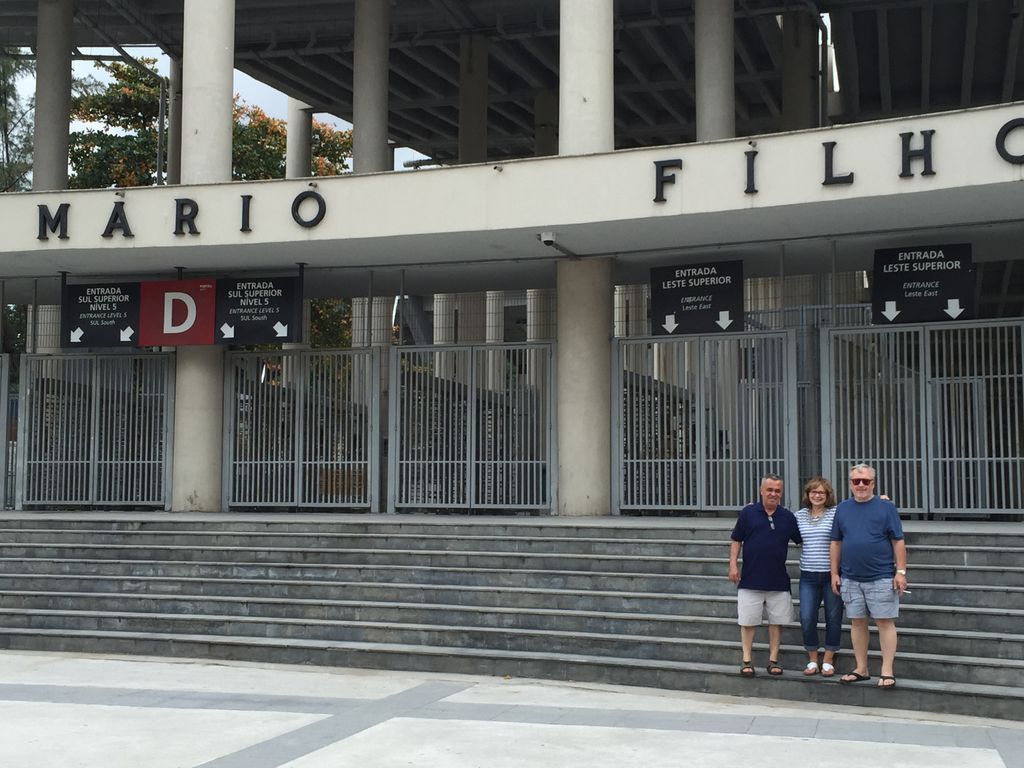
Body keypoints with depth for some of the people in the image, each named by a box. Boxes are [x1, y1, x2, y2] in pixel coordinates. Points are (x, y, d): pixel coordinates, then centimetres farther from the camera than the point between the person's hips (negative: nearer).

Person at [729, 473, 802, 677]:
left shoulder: (788, 517, 5)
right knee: (748, 622, 2)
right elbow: (736, 540, 4)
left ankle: (773, 661, 16)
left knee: (777, 622, 6)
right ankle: (747, 661, 10)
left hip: (779, 582, 2)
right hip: (750, 580, -2)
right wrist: (733, 564, -5)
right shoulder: (748, 513, 0)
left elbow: (802, 540, 13)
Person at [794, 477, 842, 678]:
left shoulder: (836, 513, -3)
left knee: (833, 618, 5)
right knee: (806, 619, 0)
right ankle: (812, 660, 16)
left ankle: (828, 660, 18)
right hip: (808, 576, 3)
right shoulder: (799, 515, 8)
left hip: (831, 574, -3)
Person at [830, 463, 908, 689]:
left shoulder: (886, 507, -1)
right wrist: (835, 573, 7)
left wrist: (901, 571, -9)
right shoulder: (842, 509, 9)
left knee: (885, 622, -2)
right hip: (851, 579, 4)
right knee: (857, 622, 9)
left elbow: (898, 542, -2)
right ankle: (861, 669, 18)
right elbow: (836, 543, 12)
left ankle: (887, 672, 2)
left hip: (881, 578, -4)